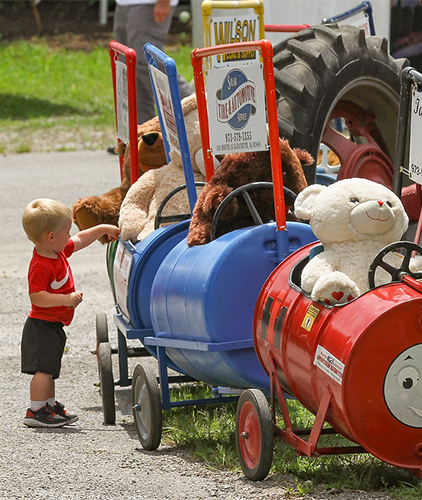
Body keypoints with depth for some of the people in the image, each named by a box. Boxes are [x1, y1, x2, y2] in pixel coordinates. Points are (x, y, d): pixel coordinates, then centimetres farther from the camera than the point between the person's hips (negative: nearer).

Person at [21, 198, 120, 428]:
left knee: (50, 369, 18)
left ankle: (51, 406, 28)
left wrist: (103, 229, 27)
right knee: (44, 368, -11)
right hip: (43, 326, -10)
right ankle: (36, 412, -10)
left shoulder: (58, 251, 6)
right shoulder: (40, 266, -25)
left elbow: (80, 240, 25)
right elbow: (36, 297, -30)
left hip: (53, 326, 10)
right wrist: (66, 299, -33)